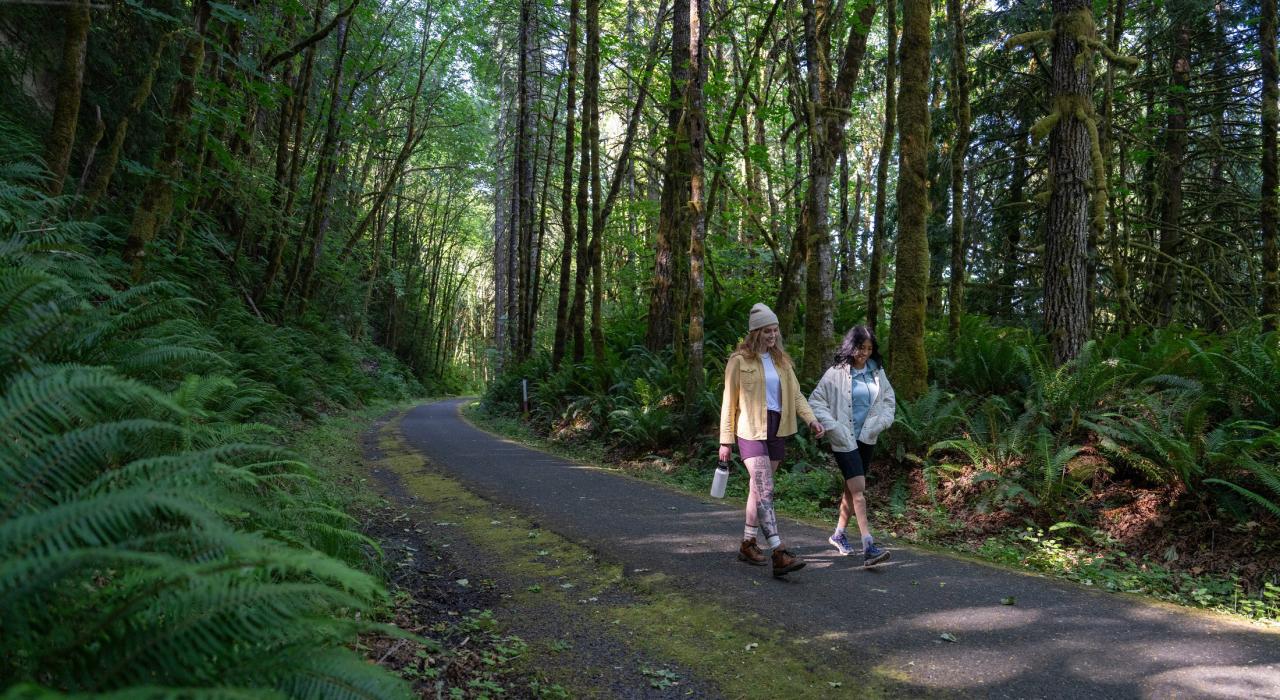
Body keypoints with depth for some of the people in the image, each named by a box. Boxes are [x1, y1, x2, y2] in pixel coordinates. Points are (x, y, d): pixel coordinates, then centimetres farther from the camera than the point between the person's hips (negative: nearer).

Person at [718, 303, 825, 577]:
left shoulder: (781, 359, 12)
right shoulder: (739, 360, -5)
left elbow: (795, 393, 8)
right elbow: (729, 402, -3)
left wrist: (811, 418, -10)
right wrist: (725, 441, -3)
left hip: (776, 430, 6)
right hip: (750, 430, -6)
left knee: (759, 488, 14)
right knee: (765, 489, -15)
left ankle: (748, 543, 26)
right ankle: (779, 554, -20)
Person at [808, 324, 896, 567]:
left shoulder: (877, 372, 6)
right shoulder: (836, 373, -10)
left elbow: (889, 400, 16)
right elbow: (815, 401, -7)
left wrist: (881, 422, 0)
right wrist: (832, 426, -14)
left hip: (867, 438, 6)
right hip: (844, 439, -6)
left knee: (852, 488, 15)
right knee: (859, 489, -14)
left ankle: (838, 534, 31)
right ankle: (868, 546, -18)